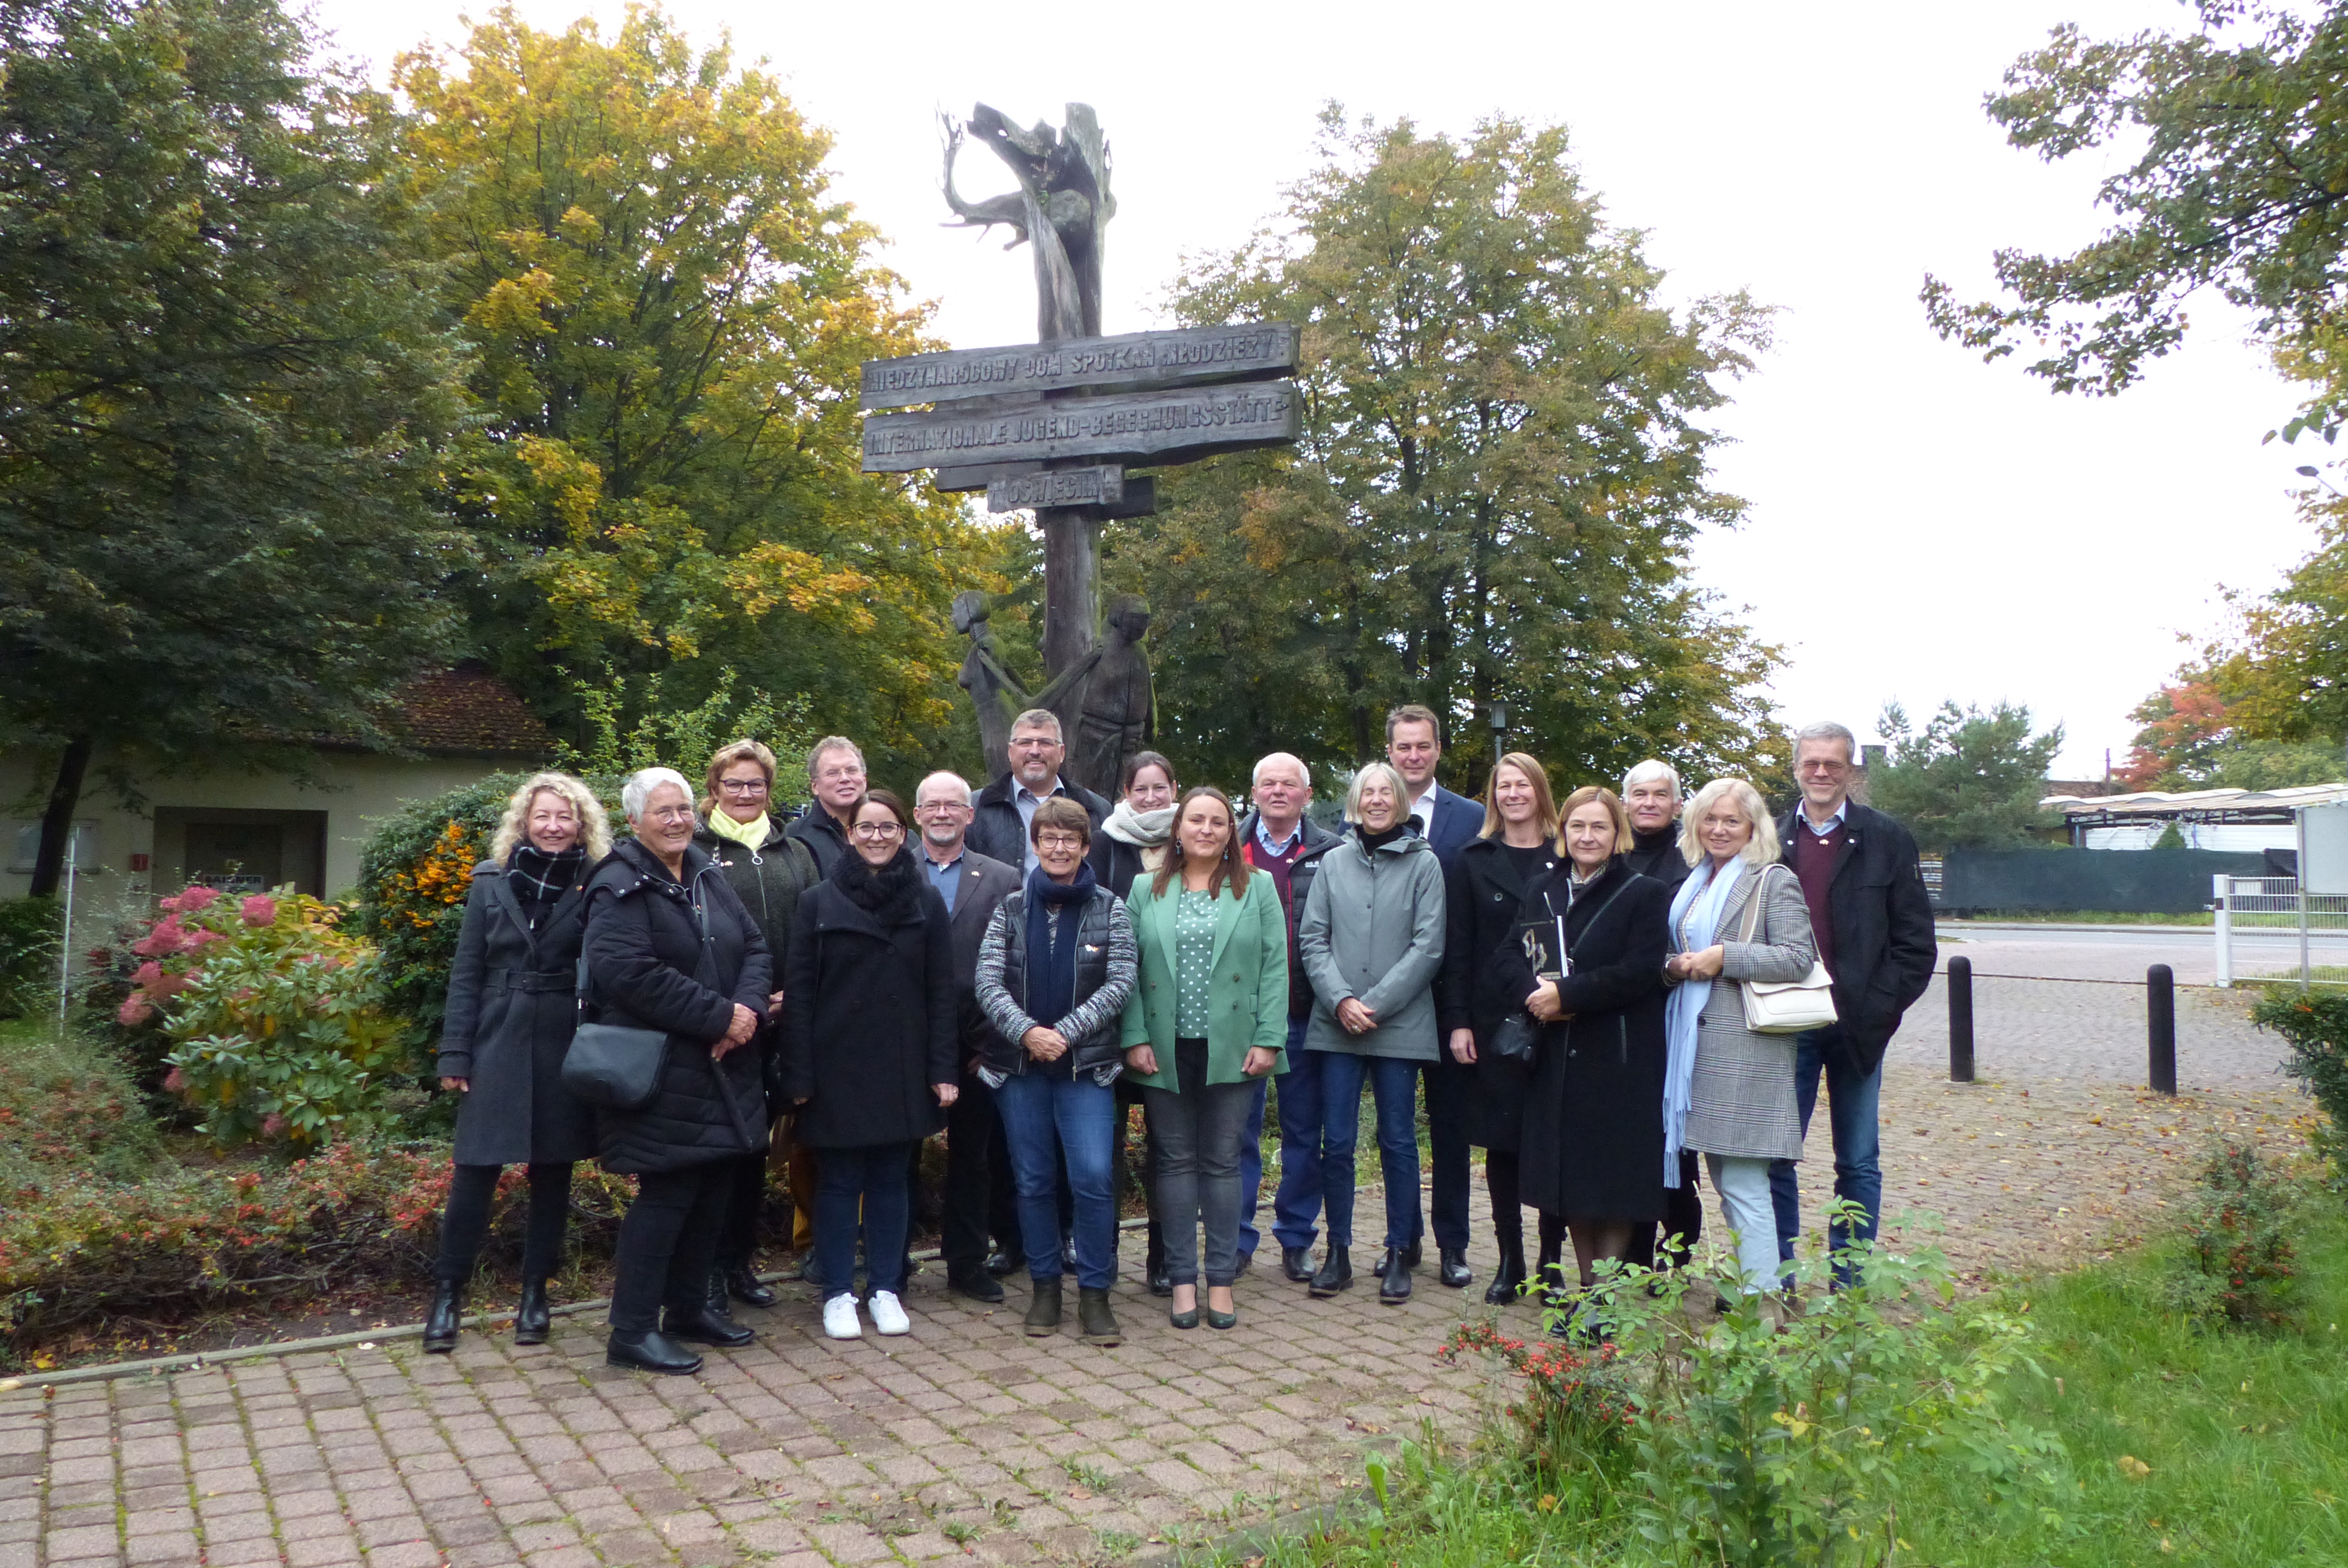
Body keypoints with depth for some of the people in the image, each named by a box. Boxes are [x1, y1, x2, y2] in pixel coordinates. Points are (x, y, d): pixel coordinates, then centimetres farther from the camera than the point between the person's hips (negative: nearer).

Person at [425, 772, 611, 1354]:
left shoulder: (596, 886, 0)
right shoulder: (492, 881, 5)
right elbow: (467, 972, 6)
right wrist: (454, 1054, 1)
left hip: (565, 1049, 0)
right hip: (498, 1044, 0)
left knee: (552, 1172, 9)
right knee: (475, 1170, -1)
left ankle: (535, 1293, 22)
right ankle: (448, 1293, 15)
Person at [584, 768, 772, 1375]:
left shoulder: (709, 877, 13)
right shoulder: (620, 888, -11)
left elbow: (755, 949, 11)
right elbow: (630, 972, -24)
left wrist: (747, 1008, -10)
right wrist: (719, 1015, -21)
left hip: (722, 1068, 8)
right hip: (662, 1073, -8)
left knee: (713, 1188, 14)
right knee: (666, 1194, -3)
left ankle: (690, 1306, 30)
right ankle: (633, 1332, 9)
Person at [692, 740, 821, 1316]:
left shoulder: (794, 854, 14)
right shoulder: (694, 850, 0)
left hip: (777, 1025, 4)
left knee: (755, 1145, 12)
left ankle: (740, 1262, 24)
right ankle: (709, 1269, 12)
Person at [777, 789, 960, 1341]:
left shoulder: (927, 901, 3)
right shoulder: (819, 901, 0)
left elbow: (941, 991, 2)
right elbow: (798, 991, -1)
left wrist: (943, 1069, -3)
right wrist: (798, 1074, -6)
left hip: (902, 1068, 1)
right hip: (837, 1067, -1)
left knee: (891, 1180, 10)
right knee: (839, 1182, 6)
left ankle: (886, 1289, 21)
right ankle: (839, 1293, 18)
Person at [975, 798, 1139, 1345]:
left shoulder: (1109, 909, 1)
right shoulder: (1011, 909, 5)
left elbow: (1120, 983, -5)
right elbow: (988, 981, -2)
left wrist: (1064, 1032, -15)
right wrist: (1027, 1032, -18)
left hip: (1086, 1064, -2)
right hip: (1019, 1064, 2)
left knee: (1093, 1177, -10)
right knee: (1033, 1180, 9)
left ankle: (1094, 1293, 4)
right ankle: (1045, 1285, 24)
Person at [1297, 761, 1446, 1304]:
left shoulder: (1424, 863, 1)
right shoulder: (1334, 861, 8)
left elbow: (1428, 947, -5)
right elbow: (1313, 938, 5)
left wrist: (1376, 1004, -11)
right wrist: (1342, 1000, -9)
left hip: (1400, 1026, -2)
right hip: (1336, 1023, 2)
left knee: (1398, 1142, 5)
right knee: (1336, 1142, 4)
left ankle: (1399, 1253, 17)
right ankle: (1338, 1252, 15)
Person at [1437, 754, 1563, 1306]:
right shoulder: (1473, 862, 7)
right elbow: (1457, 949, 4)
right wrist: (1457, 1021, -3)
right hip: (1494, 1020, 1)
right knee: (1501, 1142, 6)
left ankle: (1552, 1259, 15)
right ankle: (1510, 1261, 18)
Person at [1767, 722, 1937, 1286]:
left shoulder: (1885, 839, 2)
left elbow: (1916, 941, -1)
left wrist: (1878, 1010, -9)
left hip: (1858, 1027, -1)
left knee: (1858, 1163, 9)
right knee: (1774, 1159, 4)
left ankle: (1849, 1285, 19)